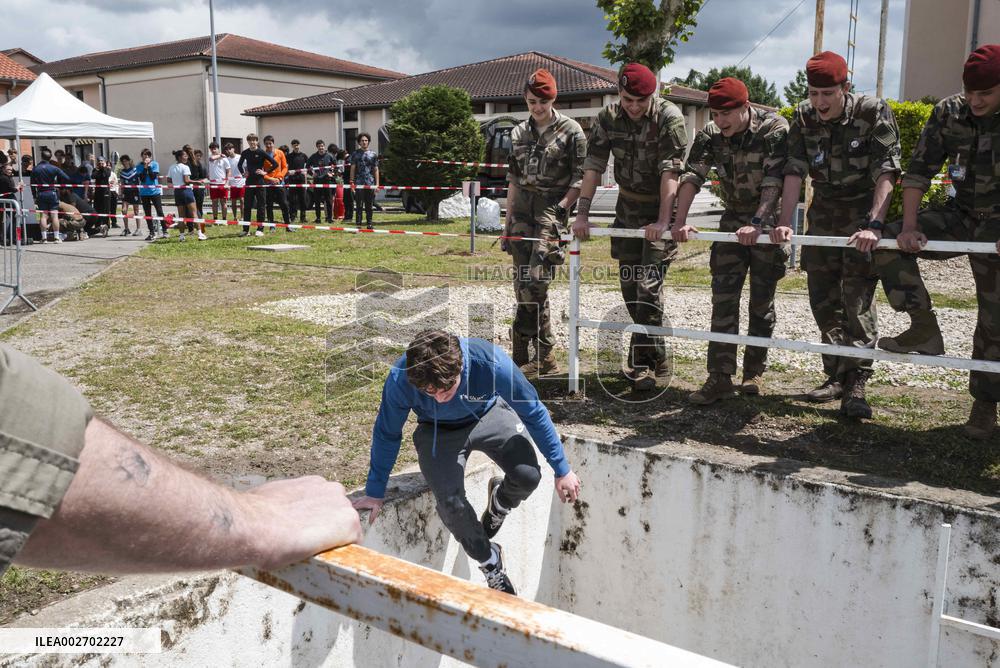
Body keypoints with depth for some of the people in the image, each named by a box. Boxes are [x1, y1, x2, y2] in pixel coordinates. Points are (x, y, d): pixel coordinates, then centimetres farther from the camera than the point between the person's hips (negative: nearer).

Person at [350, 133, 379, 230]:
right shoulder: (355, 154, 7)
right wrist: (352, 183, -4)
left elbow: (376, 170, 11)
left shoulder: (373, 155, 11)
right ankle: (358, 224, -1)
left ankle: (369, 223, 13)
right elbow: (352, 169, 5)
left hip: (370, 184, 2)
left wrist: (377, 184, 4)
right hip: (358, 184, -2)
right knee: (359, 205, -3)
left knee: (369, 205, 6)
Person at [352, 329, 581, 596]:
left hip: (489, 416, 0)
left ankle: (499, 500, 16)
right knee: (450, 502, -23)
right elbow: (386, 434, -13)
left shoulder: (492, 363, -37)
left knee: (527, 476, -23)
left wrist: (562, 469, -11)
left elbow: (534, 413, -20)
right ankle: (489, 561, 7)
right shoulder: (400, 379, -34)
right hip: (438, 432, 0)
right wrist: (375, 492, -4)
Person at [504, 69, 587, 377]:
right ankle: (542, 355, 11)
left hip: (552, 207, -5)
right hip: (522, 209, 5)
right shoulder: (520, 132, 14)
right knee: (522, 284, 2)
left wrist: (560, 209, -13)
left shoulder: (570, 130, 0)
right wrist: (508, 221, 15)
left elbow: (580, 178, -2)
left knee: (534, 283, -16)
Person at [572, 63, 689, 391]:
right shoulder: (608, 119, -4)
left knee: (648, 285, -13)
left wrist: (663, 221, -32)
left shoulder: (669, 117, -18)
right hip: (628, 210, 5)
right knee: (629, 284, 7)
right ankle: (654, 359, 22)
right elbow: (593, 167, -6)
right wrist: (582, 214, -14)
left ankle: (643, 361, -2)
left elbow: (670, 172, -24)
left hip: (661, 211, -5)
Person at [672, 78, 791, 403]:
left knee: (762, 299, 3)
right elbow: (691, 176, -17)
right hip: (734, 219, 3)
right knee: (723, 295, -6)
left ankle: (754, 373, 18)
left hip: (768, 221, -3)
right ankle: (720, 378, -6)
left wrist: (757, 224, -40)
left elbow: (774, 182, -28)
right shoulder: (710, 135, -6)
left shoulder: (774, 130, -19)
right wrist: (680, 221, -31)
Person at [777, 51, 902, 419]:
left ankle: (856, 382, -9)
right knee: (823, 299, 6)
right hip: (823, 213, 5)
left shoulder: (874, 112, -16)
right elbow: (794, 171, -10)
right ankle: (836, 376, 17)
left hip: (865, 213, -4)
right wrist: (785, 223, -22)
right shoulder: (804, 117, -5)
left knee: (857, 298, -13)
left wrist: (872, 225, -35)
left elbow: (886, 172, -23)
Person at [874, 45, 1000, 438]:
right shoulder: (949, 113, -6)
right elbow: (919, 171, -7)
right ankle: (924, 328, -14)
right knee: (888, 241, -19)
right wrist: (909, 227, -17)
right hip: (961, 217, 4)